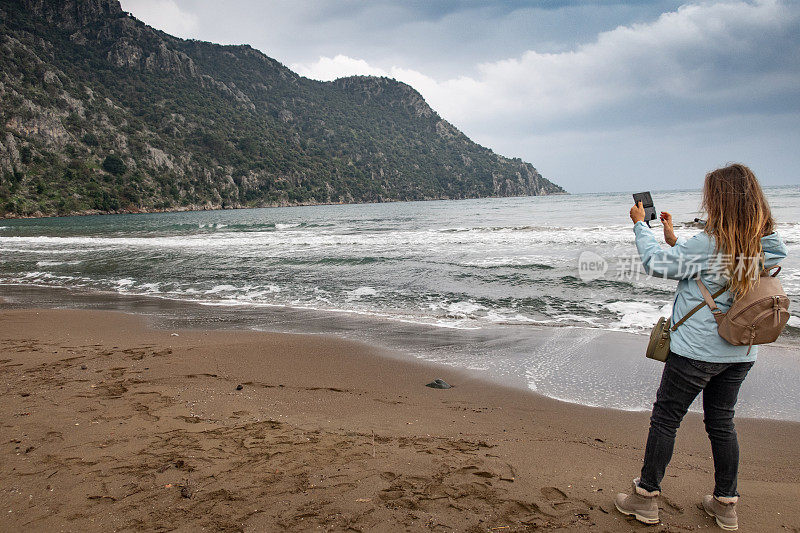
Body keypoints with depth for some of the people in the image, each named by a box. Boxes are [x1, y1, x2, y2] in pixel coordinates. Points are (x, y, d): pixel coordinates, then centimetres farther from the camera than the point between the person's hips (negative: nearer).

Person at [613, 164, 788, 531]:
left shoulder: (708, 244, -22)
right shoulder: (764, 246, 3)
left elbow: (656, 264, -11)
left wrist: (640, 223, 1)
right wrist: (673, 240, 16)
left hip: (696, 352, -7)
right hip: (740, 353, 7)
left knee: (665, 420, 6)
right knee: (721, 423, 18)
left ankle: (646, 498, 16)